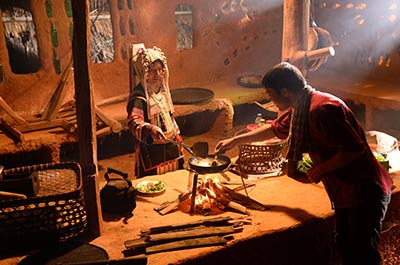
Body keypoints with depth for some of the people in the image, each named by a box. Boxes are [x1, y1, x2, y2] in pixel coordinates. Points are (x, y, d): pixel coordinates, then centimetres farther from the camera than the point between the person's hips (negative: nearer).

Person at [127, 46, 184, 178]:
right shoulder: (139, 97, -18)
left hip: (171, 148, 8)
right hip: (150, 152, -7)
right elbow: (134, 123, -34)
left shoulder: (163, 92, 7)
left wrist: (178, 139, 19)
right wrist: (150, 129, -53)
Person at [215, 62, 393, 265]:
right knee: (345, 247, 19)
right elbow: (276, 128, 24)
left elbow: (355, 149, -27)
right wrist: (235, 141, 28)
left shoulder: (322, 109, -25)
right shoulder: (298, 109, 6)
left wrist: (318, 171, -19)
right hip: (345, 192, 10)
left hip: (365, 191, -10)